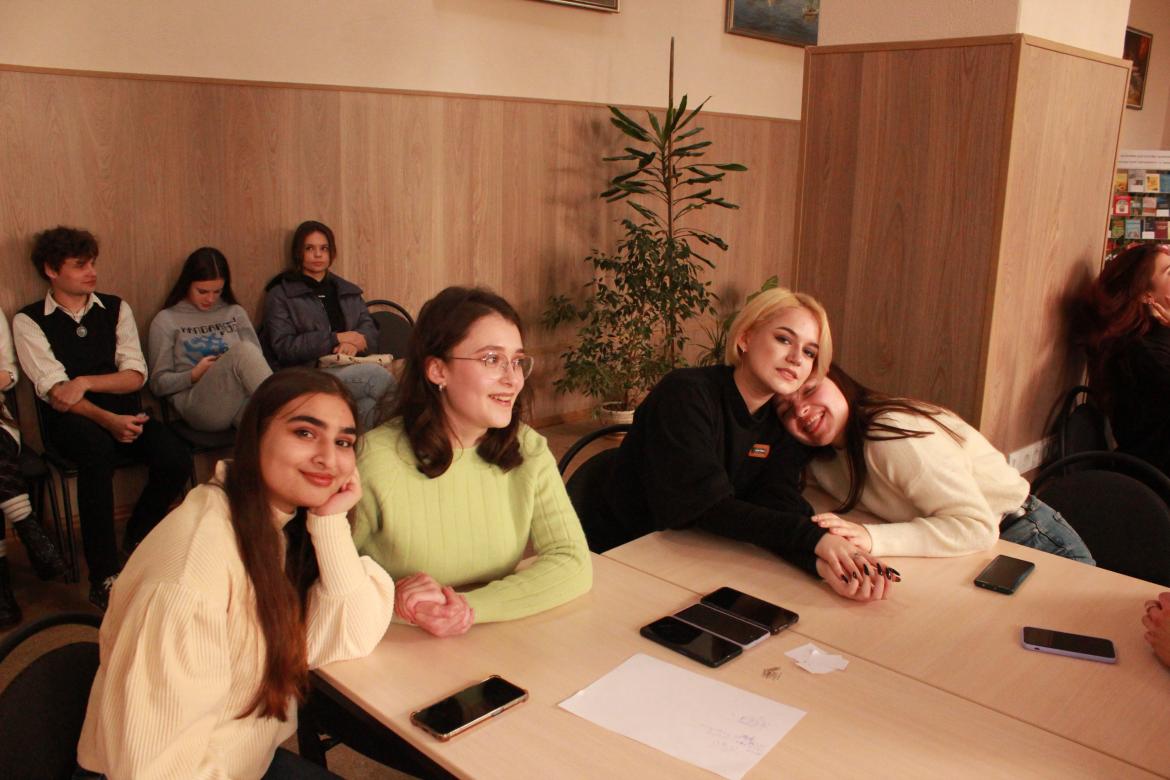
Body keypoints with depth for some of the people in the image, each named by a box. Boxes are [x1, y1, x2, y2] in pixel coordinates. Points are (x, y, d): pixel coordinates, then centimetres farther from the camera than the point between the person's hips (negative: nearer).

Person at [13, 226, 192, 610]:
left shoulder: (116, 309, 11)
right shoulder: (29, 321, 2)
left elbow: (136, 374, 3)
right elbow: (54, 391, -9)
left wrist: (86, 382, -16)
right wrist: (108, 420, -25)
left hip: (125, 412, 3)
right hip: (69, 420, -3)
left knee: (176, 459, -25)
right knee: (97, 450, -39)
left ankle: (137, 539, 6)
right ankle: (104, 577, -30)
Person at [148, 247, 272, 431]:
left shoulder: (235, 313, 20)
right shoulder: (166, 320, 12)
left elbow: (255, 359, 19)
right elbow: (158, 384, 11)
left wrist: (239, 367, -4)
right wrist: (195, 375, -6)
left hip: (241, 397, 2)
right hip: (197, 403, -2)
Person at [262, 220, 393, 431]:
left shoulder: (349, 292, 25)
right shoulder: (280, 295, 10)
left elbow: (371, 332, 15)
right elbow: (283, 348, -2)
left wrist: (354, 343, -10)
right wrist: (336, 338, -8)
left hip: (350, 369, 4)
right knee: (379, 376, -31)